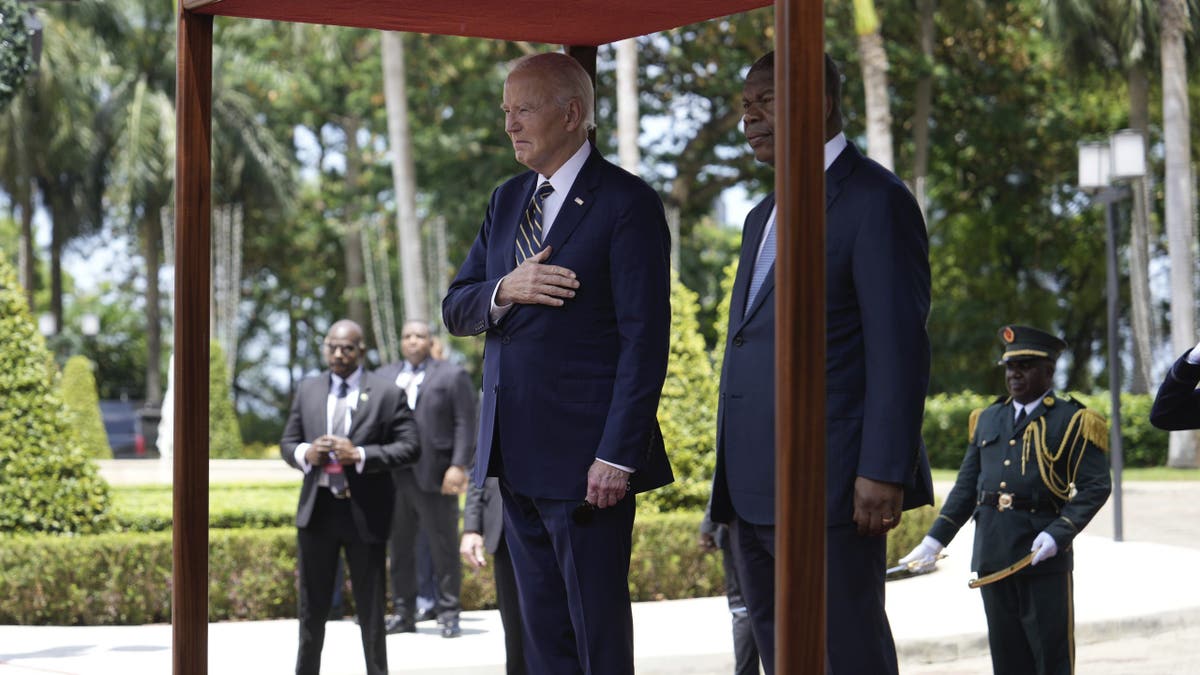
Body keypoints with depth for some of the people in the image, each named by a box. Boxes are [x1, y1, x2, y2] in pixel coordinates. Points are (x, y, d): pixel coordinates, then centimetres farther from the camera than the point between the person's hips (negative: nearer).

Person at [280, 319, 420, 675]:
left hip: (365, 512, -3)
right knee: (312, 606, 10)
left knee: (371, 608, 6)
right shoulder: (307, 390, 10)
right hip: (317, 509, 3)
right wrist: (305, 453, -10)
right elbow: (287, 442, 14)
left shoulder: (388, 393, -2)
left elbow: (409, 447, -7)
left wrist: (359, 455, -18)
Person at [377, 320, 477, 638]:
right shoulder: (384, 376, 17)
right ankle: (403, 612, 15)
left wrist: (458, 467, -12)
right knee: (399, 548, 8)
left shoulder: (453, 375, 4)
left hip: (434, 476, -4)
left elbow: (465, 425, -3)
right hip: (393, 477, 4)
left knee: (444, 548, -1)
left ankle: (448, 613, 5)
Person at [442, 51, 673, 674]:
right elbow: (455, 311, 14)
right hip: (516, 453, 7)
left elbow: (644, 338, -13)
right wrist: (504, 290, -10)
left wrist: (617, 456, -19)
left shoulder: (626, 202, -8)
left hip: (584, 456, -7)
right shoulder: (507, 201, 15)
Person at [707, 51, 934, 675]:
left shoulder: (875, 201, -6)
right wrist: (731, 484, 18)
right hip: (754, 494, 9)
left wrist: (883, 472, -19)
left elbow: (899, 347, -13)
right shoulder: (764, 216, 22)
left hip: (830, 484, -9)